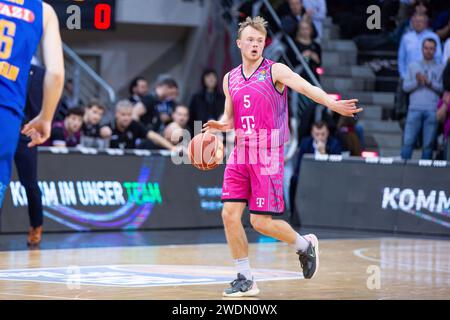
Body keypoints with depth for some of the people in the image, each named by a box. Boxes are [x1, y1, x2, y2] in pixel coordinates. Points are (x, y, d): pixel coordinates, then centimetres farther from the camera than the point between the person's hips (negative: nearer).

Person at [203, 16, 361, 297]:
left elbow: (307, 88, -19)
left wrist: (333, 104, -37)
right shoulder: (230, 79, 11)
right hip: (240, 154, 5)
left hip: (267, 156, -5)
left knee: (261, 221, -7)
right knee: (230, 214, -5)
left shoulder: (275, 71, -5)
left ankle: (306, 245, 22)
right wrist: (220, 125, -4)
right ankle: (245, 280, 6)